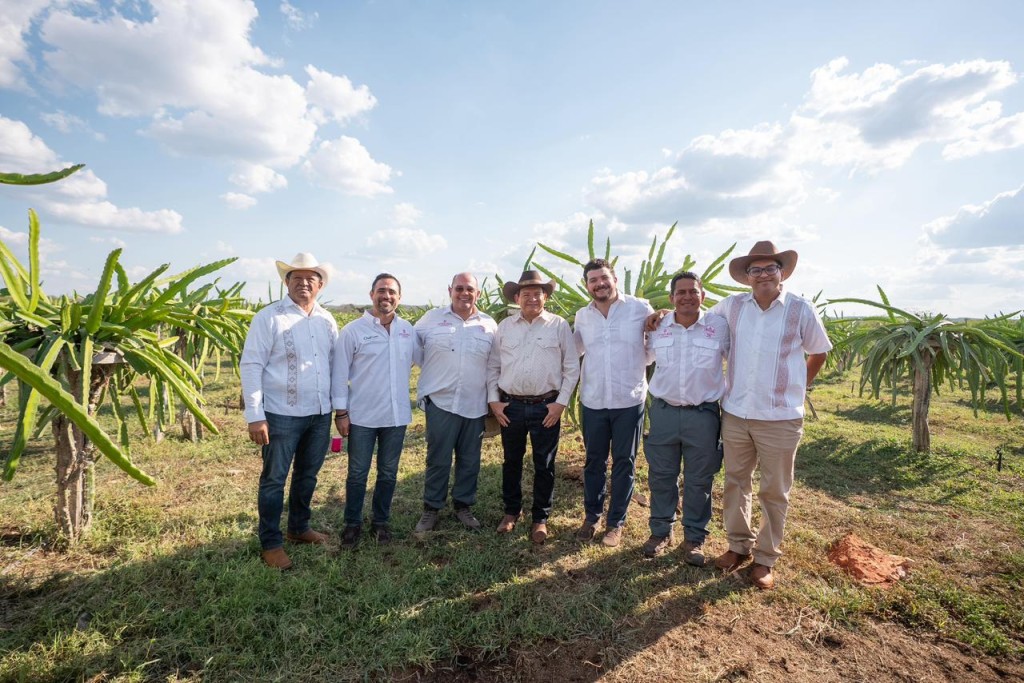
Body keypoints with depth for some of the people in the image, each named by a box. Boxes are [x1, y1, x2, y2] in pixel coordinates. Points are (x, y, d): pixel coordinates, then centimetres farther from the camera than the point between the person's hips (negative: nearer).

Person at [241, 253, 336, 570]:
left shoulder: (327, 320, 6)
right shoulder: (269, 317, -9)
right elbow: (250, 365, -11)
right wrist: (255, 416, -14)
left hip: (320, 414, 5)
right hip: (282, 415, -5)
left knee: (308, 475, 18)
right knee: (274, 480, 8)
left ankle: (299, 528, 38)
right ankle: (271, 543, 25)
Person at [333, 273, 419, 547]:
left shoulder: (408, 329, 3)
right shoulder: (353, 330, -7)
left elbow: (423, 359, 14)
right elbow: (340, 373, -5)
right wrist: (341, 412, -6)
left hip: (397, 416, 3)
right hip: (362, 417, -3)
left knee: (388, 473, 15)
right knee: (357, 474, 11)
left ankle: (381, 521, 34)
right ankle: (352, 523, 31)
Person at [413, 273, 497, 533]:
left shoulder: (489, 324, 6)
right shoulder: (432, 318, 2)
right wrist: (425, 389, 4)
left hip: (475, 406, 2)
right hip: (441, 402, -2)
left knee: (470, 461, 13)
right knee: (438, 460, 6)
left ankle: (463, 505, 31)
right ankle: (431, 509, 24)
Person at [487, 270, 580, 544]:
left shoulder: (559, 326, -2)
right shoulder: (504, 327, 4)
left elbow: (572, 368, -1)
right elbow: (492, 366, 8)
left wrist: (561, 402, -6)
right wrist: (493, 400, 1)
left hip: (546, 407, -2)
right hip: (510, 406, 2)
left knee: (544, 465, 9)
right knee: (511, 461, 16)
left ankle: (540, 518, 27)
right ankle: (511, 510, 35)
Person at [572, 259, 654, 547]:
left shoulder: (640, 309, -6)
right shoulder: (582, 316, 4)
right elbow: (574, 349, 20)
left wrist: (636, 363, -3)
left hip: (629, 401, -2)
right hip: (593, 401, 3)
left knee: (624, 463, 10)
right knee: (594, 461, 14)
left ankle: (615, 522, 27)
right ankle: (591, 516, 32)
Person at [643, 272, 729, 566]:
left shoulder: (720, 326, -6)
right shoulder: (657, 328, 0)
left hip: (703, 415, -1)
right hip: (663, 411, 2)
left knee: (699, 481, 11)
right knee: (661, 476, 12)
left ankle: (694, 537, 30)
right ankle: (661, 531, 31)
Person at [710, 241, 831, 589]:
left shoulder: (801, 310, -6)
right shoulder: (731, 306, 0)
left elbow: (818, 354, 8)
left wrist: (794, 388, 8)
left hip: (781, 418, -2)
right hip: (735, 414, 2)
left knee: (774, 491, 11)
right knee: (736, 483, 15)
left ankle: (765, 558, 28)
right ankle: (739, 545, 34)